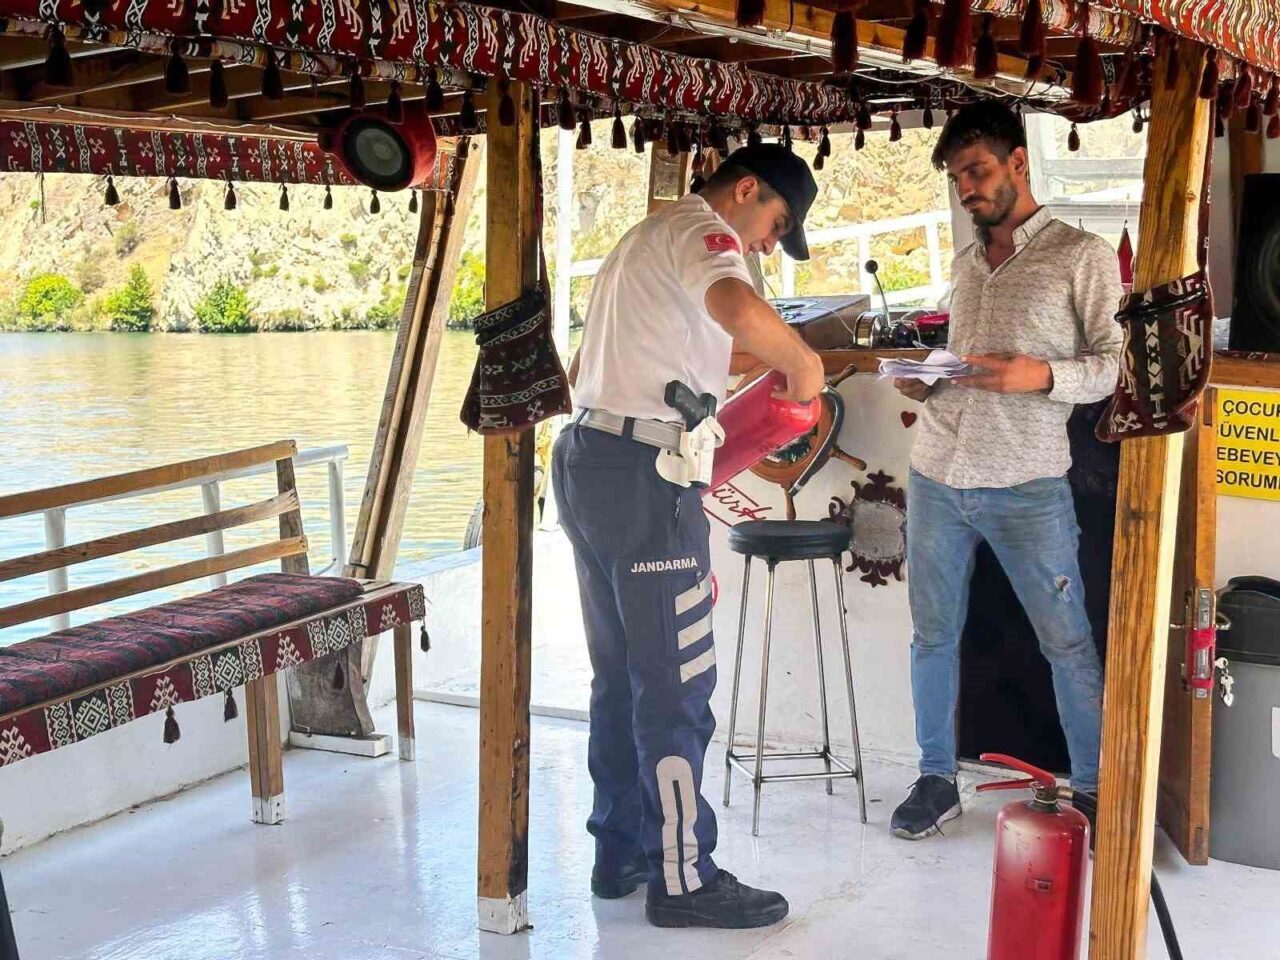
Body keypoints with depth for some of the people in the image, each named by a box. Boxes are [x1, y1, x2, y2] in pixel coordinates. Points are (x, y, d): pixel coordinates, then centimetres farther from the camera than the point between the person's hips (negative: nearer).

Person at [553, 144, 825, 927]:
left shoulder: (647, 238, 23)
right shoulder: (700, 231, -8)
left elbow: (581, 370, 28)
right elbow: (738, 310, -33)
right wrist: (803, 362, -17)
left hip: (586, 459, 10)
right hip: (644, 477, -10)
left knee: (621, 675, 15)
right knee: (677, 685, -4)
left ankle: (621, 850, 24)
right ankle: (684, 879, 4)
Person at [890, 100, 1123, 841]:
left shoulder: (1082, 256, -1)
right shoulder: (965, 264, 17)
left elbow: (1117, 362, -5)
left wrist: (1043, 376, -21)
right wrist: (921, 383, 3)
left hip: (1026, 487, -6)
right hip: (937, 475, 6)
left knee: (1067, 642, 0)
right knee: (934, 634, 10)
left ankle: (1094, 789, 13)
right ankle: (937, 779, 23)